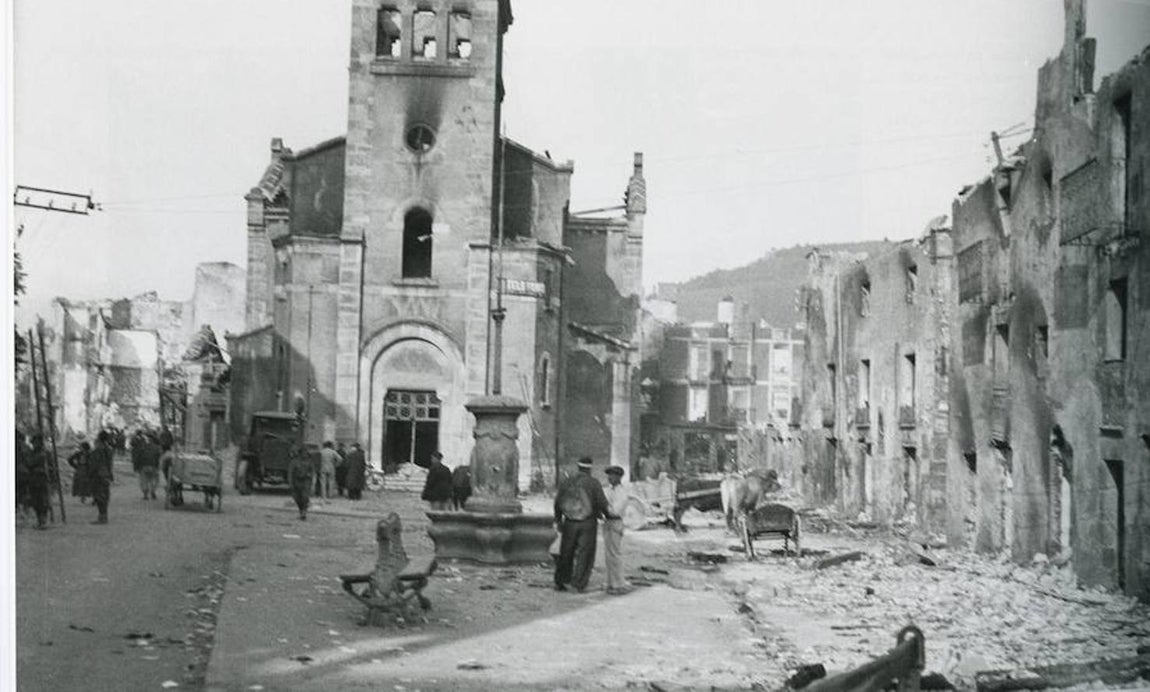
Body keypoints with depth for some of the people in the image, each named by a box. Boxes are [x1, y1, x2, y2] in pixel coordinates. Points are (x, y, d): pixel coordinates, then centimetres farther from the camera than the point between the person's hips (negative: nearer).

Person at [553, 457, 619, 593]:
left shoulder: (567, 482, 2)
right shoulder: (594, 483, -6)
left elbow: (558, 503, 3)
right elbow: (602, 502, -11)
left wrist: (558, 521, 15)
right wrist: (609, 514, 7)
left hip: (570, 523, 3)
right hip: (588, 523, -3)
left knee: (566, 553, 14)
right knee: (585, 554, 5)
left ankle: (560, 582, 18)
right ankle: (579, 584, 0)